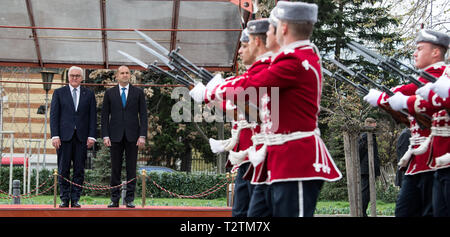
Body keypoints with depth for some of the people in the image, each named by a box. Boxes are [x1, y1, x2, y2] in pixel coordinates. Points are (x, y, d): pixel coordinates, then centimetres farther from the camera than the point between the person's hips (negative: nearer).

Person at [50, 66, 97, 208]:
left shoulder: (89, 94, 11)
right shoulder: (59, 93, 8)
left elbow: (93, 116, 8)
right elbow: (54, 115, 3)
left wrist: (91, 136, -2)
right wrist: (55, 136, -7)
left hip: (82, 137, 1)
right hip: (64, 136, -1)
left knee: (79, 170, 2)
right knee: (63, 169, 1)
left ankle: (75, 199, 8)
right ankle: (64, 199, 8)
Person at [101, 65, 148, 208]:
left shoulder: (138, 92, 6)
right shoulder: (109, 93, 7)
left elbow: (143, 115, 2)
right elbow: (105, 116, 6)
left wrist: (142, 136, -6)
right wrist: (105, 136, -3)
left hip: (132, 136, 0)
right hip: (115, 136, 0)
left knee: (131, 168, 2)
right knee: (115, 169, 3)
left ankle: (129, 199, 8)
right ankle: (114, 199, 9)